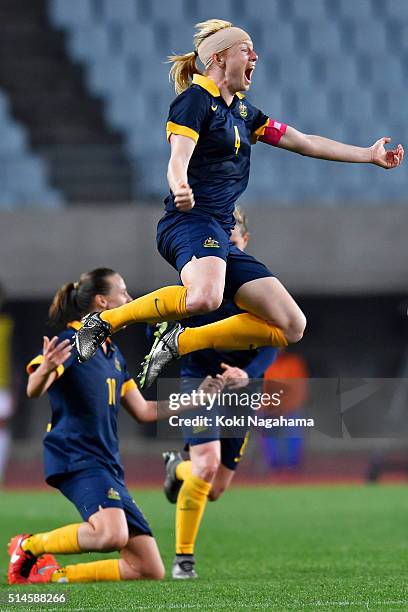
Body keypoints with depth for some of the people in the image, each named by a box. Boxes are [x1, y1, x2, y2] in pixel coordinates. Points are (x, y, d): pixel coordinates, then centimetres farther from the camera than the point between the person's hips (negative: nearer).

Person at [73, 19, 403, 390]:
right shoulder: (195, 99, -3)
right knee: (204, 297, -41)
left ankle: (178, 342, 2)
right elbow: (178, 159, -17)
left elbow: (306, 143, 27)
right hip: (191, 220, -9)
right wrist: (181, 189, -40)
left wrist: (370, 155, 26)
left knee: (292, 327, 0)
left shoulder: (243, 111, 22)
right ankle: (107, 321, -21)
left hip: (223, 234, 9)